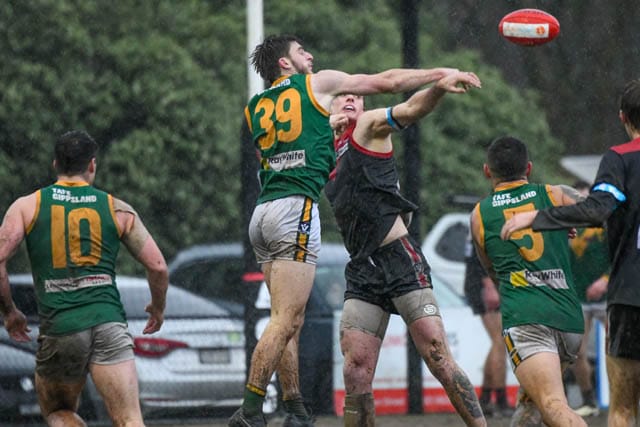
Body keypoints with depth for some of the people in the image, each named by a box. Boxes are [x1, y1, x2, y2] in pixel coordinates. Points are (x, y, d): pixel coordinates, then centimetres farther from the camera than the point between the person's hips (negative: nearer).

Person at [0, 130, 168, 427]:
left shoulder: (27, 206, 7)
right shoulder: (118, 209, 9)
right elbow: (157, 267, 8)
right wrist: (158, 308, 28)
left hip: (58, 327, 0)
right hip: (109, 323, 0)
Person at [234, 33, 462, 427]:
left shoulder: (255, 108, 20)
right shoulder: (318, 83, 7)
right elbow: (386, 82, 14)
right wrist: (442, 74, 25)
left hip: (262, 214, 7)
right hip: (296, 208, -7)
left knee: (289, 320, 10)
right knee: (286, 319, -11)